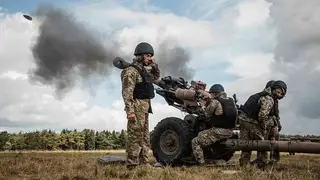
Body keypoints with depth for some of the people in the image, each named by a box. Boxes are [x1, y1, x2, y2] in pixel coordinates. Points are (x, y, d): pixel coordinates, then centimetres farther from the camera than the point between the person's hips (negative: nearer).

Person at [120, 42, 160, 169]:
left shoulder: (144, 69, 15)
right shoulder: (131, 71, -12)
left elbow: (156, 77, 32)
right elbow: (127, 92, -19)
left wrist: (154, 66, 12)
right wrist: (130, 110, -26)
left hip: (145, 107, 10)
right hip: (137, 107, -10)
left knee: (145, 137, 13)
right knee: (135, 136, -9)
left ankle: (143, 162, 21)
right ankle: (131, 165, -6)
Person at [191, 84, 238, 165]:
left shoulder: (215, 102, -12)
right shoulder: (232, 101, 9)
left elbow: (207, 114, -3)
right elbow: (235, 115, 16)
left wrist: (208, 104, 13)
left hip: (218, 131, -8)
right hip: (230, 132, 9)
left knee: (195, 142, -1)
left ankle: (201, 164, -9)